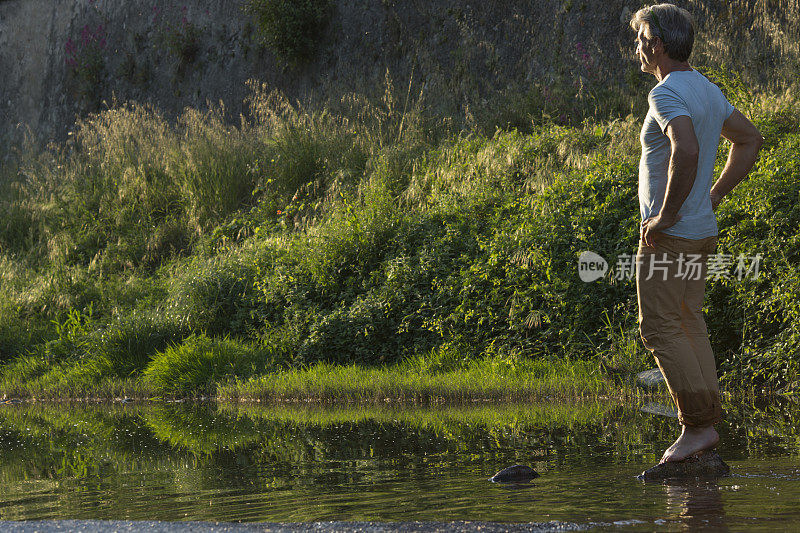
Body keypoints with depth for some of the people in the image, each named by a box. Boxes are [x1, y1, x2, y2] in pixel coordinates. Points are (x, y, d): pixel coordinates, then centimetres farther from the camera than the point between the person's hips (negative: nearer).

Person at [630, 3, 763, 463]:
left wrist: (666, 215, -24)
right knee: (689, 326, 12)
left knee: (660, 328, -5)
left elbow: (686, 150, -34)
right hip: (702, 233, 9)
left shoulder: (668, 93, -17)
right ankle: (708, 424, 10)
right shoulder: (708, 91, 13)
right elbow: (751, 139, 24)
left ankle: (698, 424, -8)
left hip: (669, 235, -9)